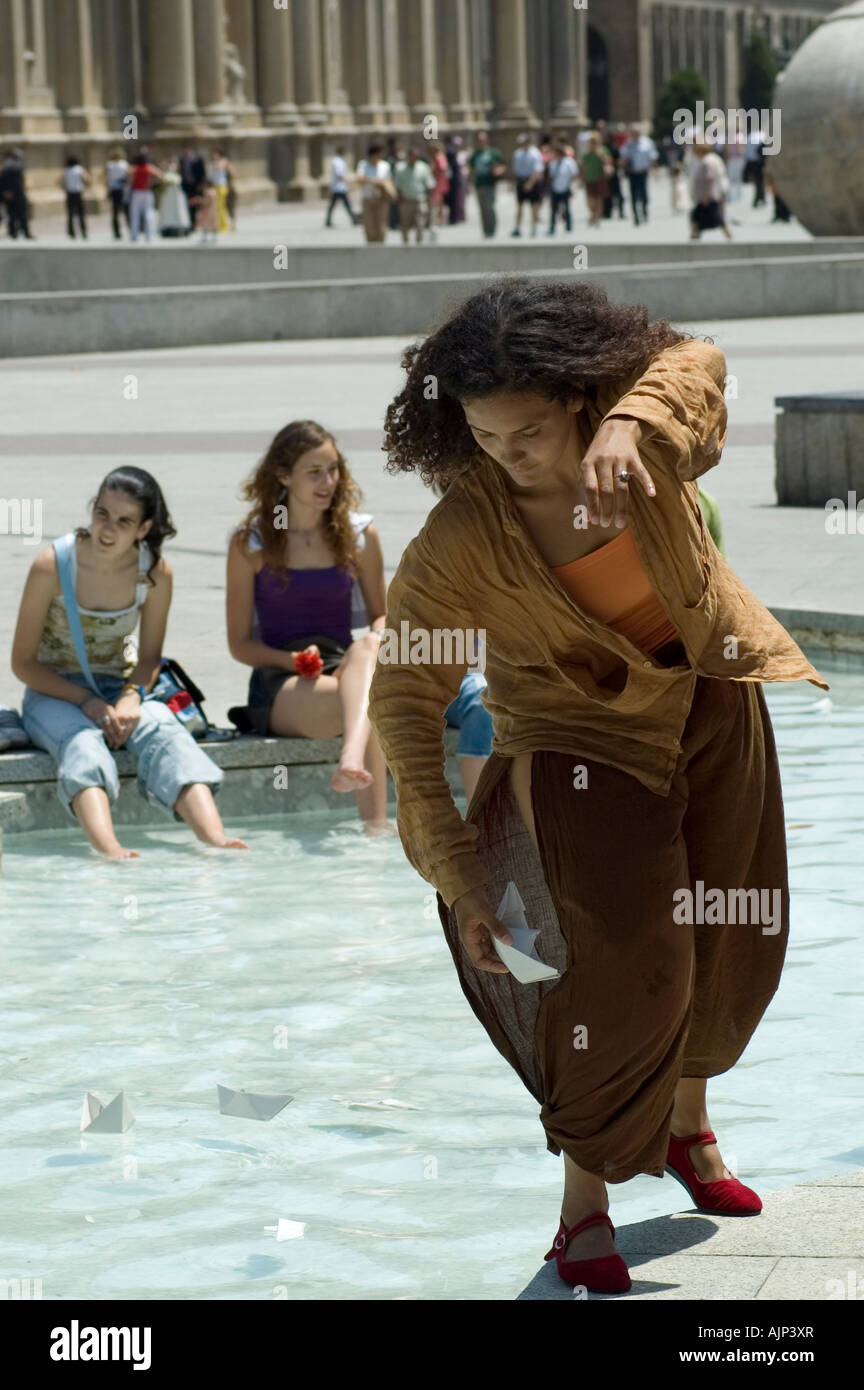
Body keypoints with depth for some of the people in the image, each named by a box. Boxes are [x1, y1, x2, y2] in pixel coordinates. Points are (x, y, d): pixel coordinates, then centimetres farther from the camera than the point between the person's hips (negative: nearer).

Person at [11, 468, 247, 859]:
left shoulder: (156, 572, -5)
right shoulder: (52, 566, -14)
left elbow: (150, 657, 5)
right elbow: (23, 662, -9)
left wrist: (132, 696, -18)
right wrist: (87, 702, -22)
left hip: (119, 690, 3)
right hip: (53, 694, -3)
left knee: (165, 732, -31)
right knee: (83, 743, -38)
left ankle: (216, 841, -53)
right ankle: (110, 852, -64)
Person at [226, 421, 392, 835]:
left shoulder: (360, 536, 11)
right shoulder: (250, 545, 4)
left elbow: (380, 615, 19)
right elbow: (240, 644, 7)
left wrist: (378, 641, -7)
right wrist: (292, 661, -14)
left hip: (344, 666, 2)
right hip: (279, 684, -2)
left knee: (365, 648, -40)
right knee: (369, 703, -37)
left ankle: (353, 757, -68)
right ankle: (375, 823, -52)